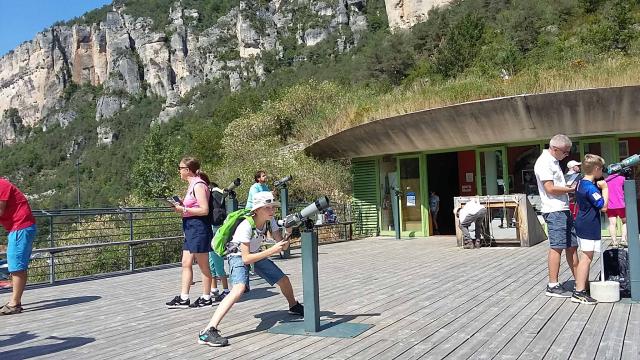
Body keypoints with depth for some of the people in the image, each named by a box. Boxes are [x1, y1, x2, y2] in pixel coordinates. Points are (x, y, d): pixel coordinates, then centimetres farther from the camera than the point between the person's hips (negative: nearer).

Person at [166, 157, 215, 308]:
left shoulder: (198, 184, -14)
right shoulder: (193, 184, 15)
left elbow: (204, 210, -20)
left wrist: (184, 210, -16)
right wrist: (182, 206, 5)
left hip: (199, 228, -10)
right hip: (191, 228, 10)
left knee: (203, 265, 1)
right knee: (186, 264, 9)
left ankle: (206, 298, 12)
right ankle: (183, 298, 13)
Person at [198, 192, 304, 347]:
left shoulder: (270, 221, -13)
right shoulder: (246, 226, -32)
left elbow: (283, 245, -10)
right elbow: (246, 258, -33)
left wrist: (288, 231, -30)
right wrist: (271, 251, -38)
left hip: (257, 254, 7)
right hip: (239, 257, -7)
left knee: (284, 280, 10)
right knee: (239, 289, -34)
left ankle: (294, 306, 45)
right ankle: (207, 332, -39)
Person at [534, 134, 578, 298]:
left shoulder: (553, 161, 19)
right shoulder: (544, 162, -12)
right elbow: (550, 189, -18)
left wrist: (570, 185, 9)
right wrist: (571, 189, -8)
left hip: (563, 209, 10)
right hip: (554, 210, -10)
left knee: (571, 246, 12)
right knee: (557, 247, -8)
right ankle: (553, 286, -3)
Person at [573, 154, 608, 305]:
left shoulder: (580, 184, 10)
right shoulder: (590, 188, -19)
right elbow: (603, 207, -21)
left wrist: (599, 186, 9)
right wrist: (605, 188, -13)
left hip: (582, 225, 10)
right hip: (589, 227, -10)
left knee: (586, 257, 18)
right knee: (586, 258, -8)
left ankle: (583, 286, 28)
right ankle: (579, 292, -7)